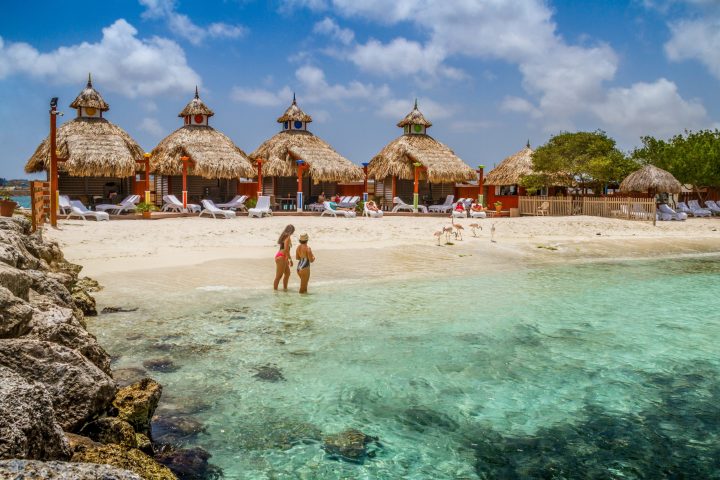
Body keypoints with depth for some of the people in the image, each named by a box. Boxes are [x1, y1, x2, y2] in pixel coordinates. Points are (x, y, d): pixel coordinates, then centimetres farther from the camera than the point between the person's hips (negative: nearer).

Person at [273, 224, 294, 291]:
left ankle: (285, 288, 27)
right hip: (281, 257, -10)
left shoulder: (284, 236, 15)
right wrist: (290, 259, -17)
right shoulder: (287, 237, -13)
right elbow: (286, 249, -21)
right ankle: (275, 290, -2)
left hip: (281, 257, 10)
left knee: (287, 273, 20)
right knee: (279, 276, -5)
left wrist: (287, 259, 23)